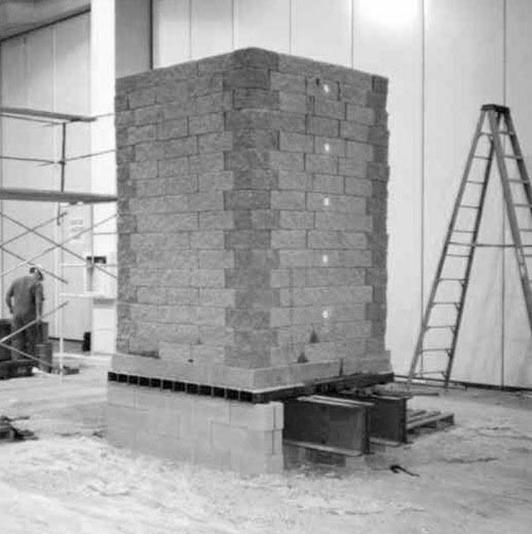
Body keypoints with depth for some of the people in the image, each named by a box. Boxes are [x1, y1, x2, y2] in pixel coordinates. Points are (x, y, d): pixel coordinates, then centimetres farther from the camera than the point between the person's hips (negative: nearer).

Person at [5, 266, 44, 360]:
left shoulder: (16, 281, 9)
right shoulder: (37, 284, -6)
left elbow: (7, 296, 9)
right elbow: (39, 301, -19)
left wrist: (10, 307, 24)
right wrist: (39, 315, -20)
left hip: (17, 314, 4)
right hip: (30, 315, -4)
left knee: (17, 340, 5)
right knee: (31, 339, 9)